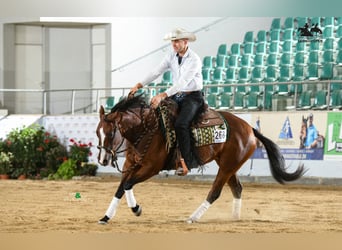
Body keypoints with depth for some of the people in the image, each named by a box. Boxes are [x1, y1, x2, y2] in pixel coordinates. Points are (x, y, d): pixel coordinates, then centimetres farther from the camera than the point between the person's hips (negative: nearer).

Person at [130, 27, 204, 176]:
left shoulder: (194, 60, -19)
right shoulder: (171, 55, 3)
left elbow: (183, 82, -28)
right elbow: (157, 72, -1)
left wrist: (162, 96, -38)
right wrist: (139, 85, -14)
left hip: (193, 97, -8)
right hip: (176, 96, 8)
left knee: (180, 124, -29)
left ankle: (187, 161, -23)